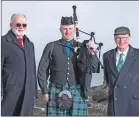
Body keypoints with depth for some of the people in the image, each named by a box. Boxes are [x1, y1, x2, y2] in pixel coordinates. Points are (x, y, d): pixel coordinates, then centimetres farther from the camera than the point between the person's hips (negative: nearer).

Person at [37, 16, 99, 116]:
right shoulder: (51, 47, 2)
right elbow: (42, 70, 5)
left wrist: (92, 53, -15)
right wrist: (45, 91, 2)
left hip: (77, 93, 1)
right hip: (56, 93, -1)